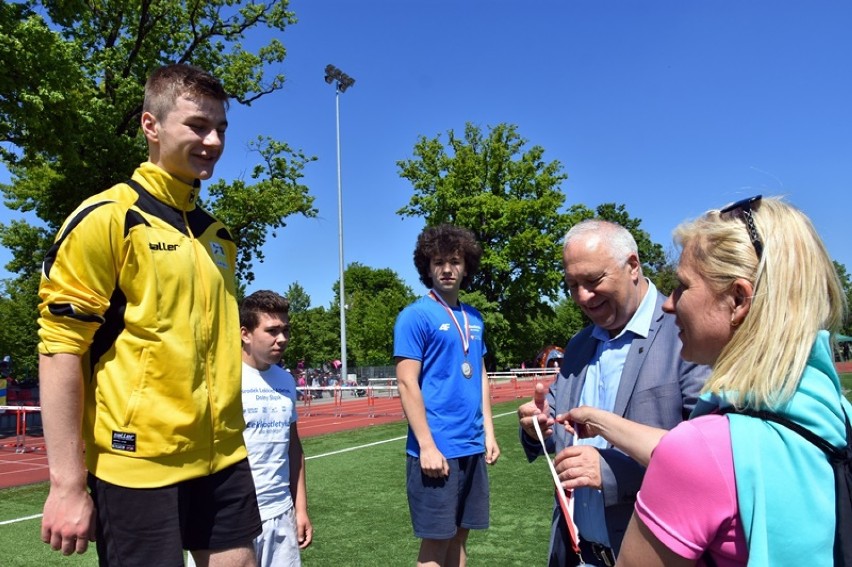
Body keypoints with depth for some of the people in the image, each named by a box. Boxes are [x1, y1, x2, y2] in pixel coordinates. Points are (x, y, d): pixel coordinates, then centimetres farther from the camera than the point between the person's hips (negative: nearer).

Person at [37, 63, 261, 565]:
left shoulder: (218, 234, 10)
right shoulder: (104, 219, -9)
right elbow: (59, 350, -12)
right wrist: (68, 485, -14)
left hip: (223, 461, 6)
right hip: (138, 467, -6)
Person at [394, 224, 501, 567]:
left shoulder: (473, 318, 11)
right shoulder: (415, 316, -10)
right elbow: (406, 384, -14)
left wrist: (488, 432, 12)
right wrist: (427, 445, -17)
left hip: (472, 446, 7)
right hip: (438, 448, -6)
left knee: (460, 534, 16)